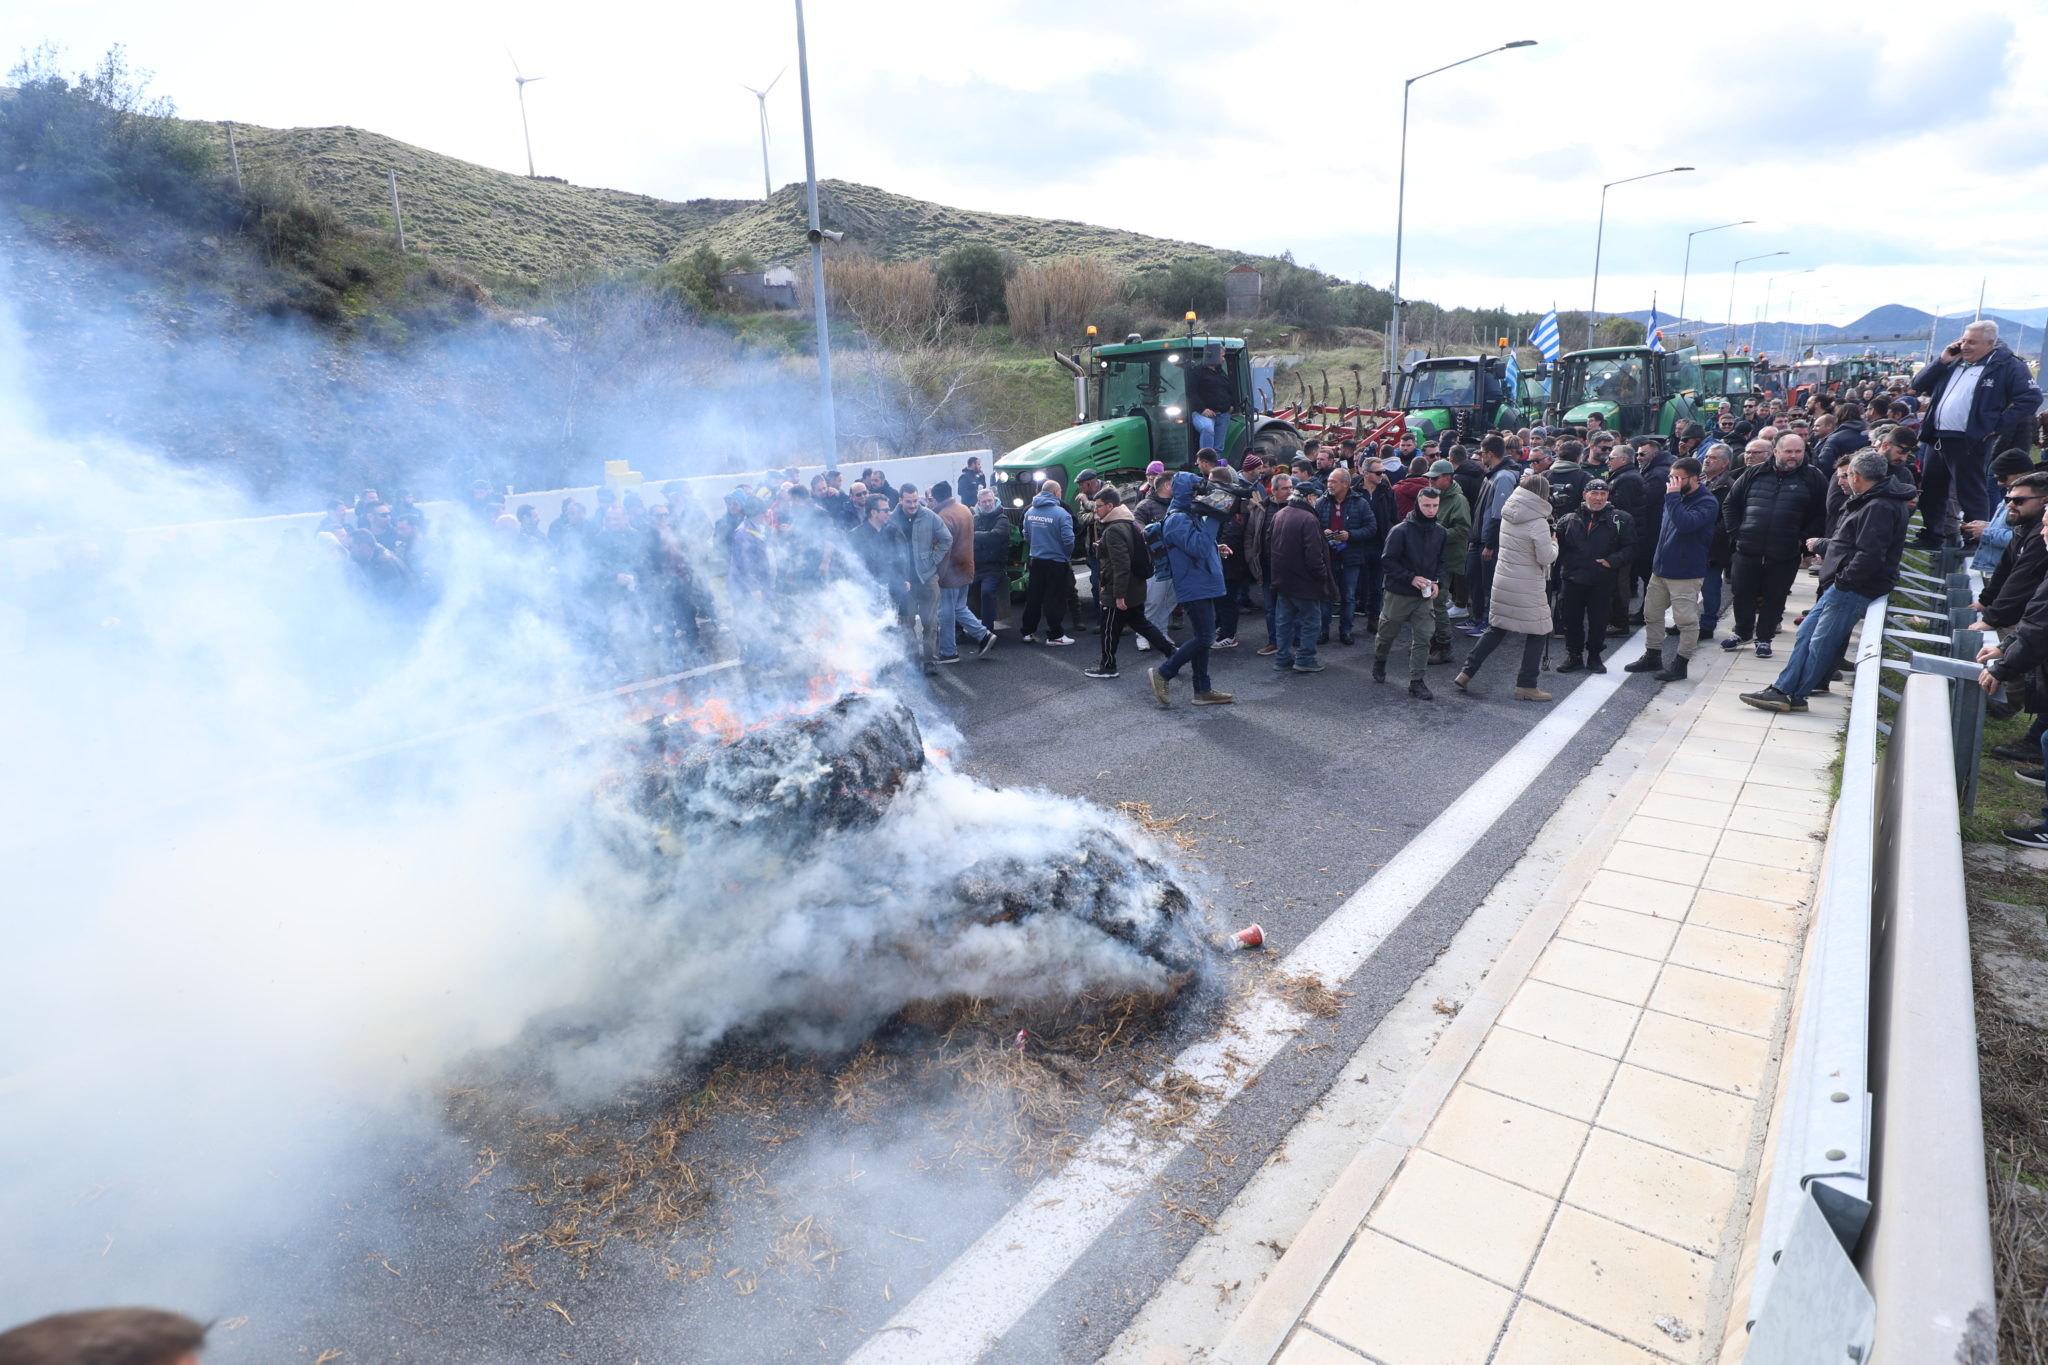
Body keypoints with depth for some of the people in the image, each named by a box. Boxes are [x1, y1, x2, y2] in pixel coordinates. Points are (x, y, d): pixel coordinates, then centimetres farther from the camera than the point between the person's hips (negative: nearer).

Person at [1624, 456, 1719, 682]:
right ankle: (1652, 656, 26)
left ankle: (1681, 663, 6)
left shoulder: (1706, 503, -13)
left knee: (1686, 620, -2)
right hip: (1661, 568, 8)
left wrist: (1673, 496, -24)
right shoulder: (1678, 498, 12)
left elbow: (1685, 523, -30)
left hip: (1685, 572, -8)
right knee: (1651, 614, 14)